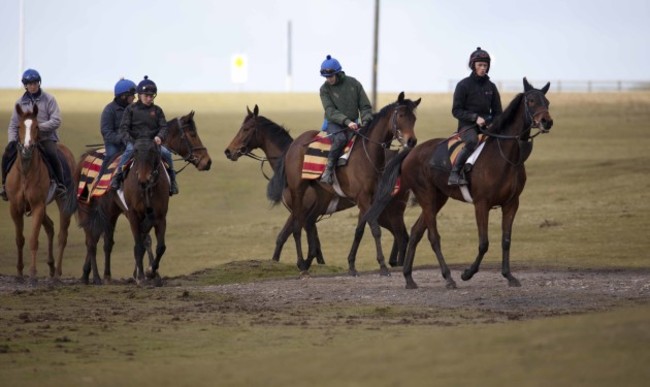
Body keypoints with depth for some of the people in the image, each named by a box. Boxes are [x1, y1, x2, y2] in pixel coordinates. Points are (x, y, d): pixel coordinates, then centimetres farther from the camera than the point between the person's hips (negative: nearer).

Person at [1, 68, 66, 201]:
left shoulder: (48, 99, -1)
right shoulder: (20, 102, 9)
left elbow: (56, 121, -10)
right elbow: (13, 124, 11)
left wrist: (39, 127, -22)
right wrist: (12, 140, -7)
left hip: (46, 137, -3)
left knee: (51, 155, -34)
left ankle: (60, 184, -21)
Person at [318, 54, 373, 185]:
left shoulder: (354, 84, 1)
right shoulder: (325, 89, -4)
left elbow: (365, 106, 4)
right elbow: (330, 111, -14)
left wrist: (365, 122, -14)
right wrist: (346, 121, -28)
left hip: (352, 123, 3)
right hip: (334, 124, -3)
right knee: (340, 138, -34)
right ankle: (329, 169, -28)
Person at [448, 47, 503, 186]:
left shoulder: (491, 87, 13)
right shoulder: (463, 85, -1)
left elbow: (497, 111, 17)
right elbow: (456, 111, -4)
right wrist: (475, 117, -17)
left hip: (487, 124, 6)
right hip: (468, 125, -6)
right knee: (472, 141, -37)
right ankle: (454, 174, -33)